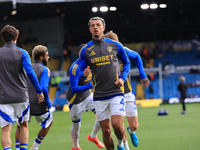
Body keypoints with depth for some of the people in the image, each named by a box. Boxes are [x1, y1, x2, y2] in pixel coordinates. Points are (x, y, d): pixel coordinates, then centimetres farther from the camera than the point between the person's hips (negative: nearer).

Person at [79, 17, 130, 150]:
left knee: (117, 125, -16)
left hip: (116, 92, -1)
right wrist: (84, 73, -15)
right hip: (99, 96, 1)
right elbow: (80, 71, 9)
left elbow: (126, 62, 17)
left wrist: (123, 78, 0)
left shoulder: (115, 45, 5)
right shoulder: (86, 50, 5)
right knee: (106, 130, 0)